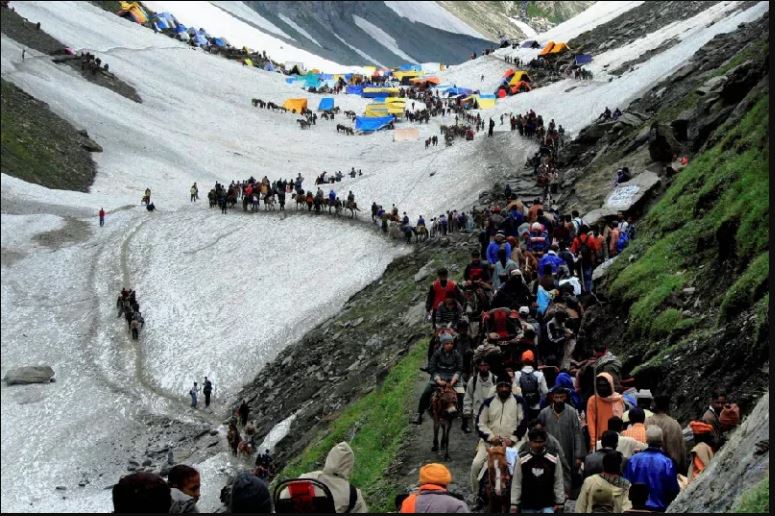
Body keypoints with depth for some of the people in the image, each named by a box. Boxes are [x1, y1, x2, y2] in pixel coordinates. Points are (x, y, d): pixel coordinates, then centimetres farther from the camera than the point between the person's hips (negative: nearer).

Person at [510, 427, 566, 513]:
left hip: (547, 506, -1)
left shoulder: (553, 459, -3)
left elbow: (558, 483, 2)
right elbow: (516, 484, -1)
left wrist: (560, 503, 1)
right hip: (527, 506, 1)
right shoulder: (522, 459, -4)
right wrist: (514, 504, -3)